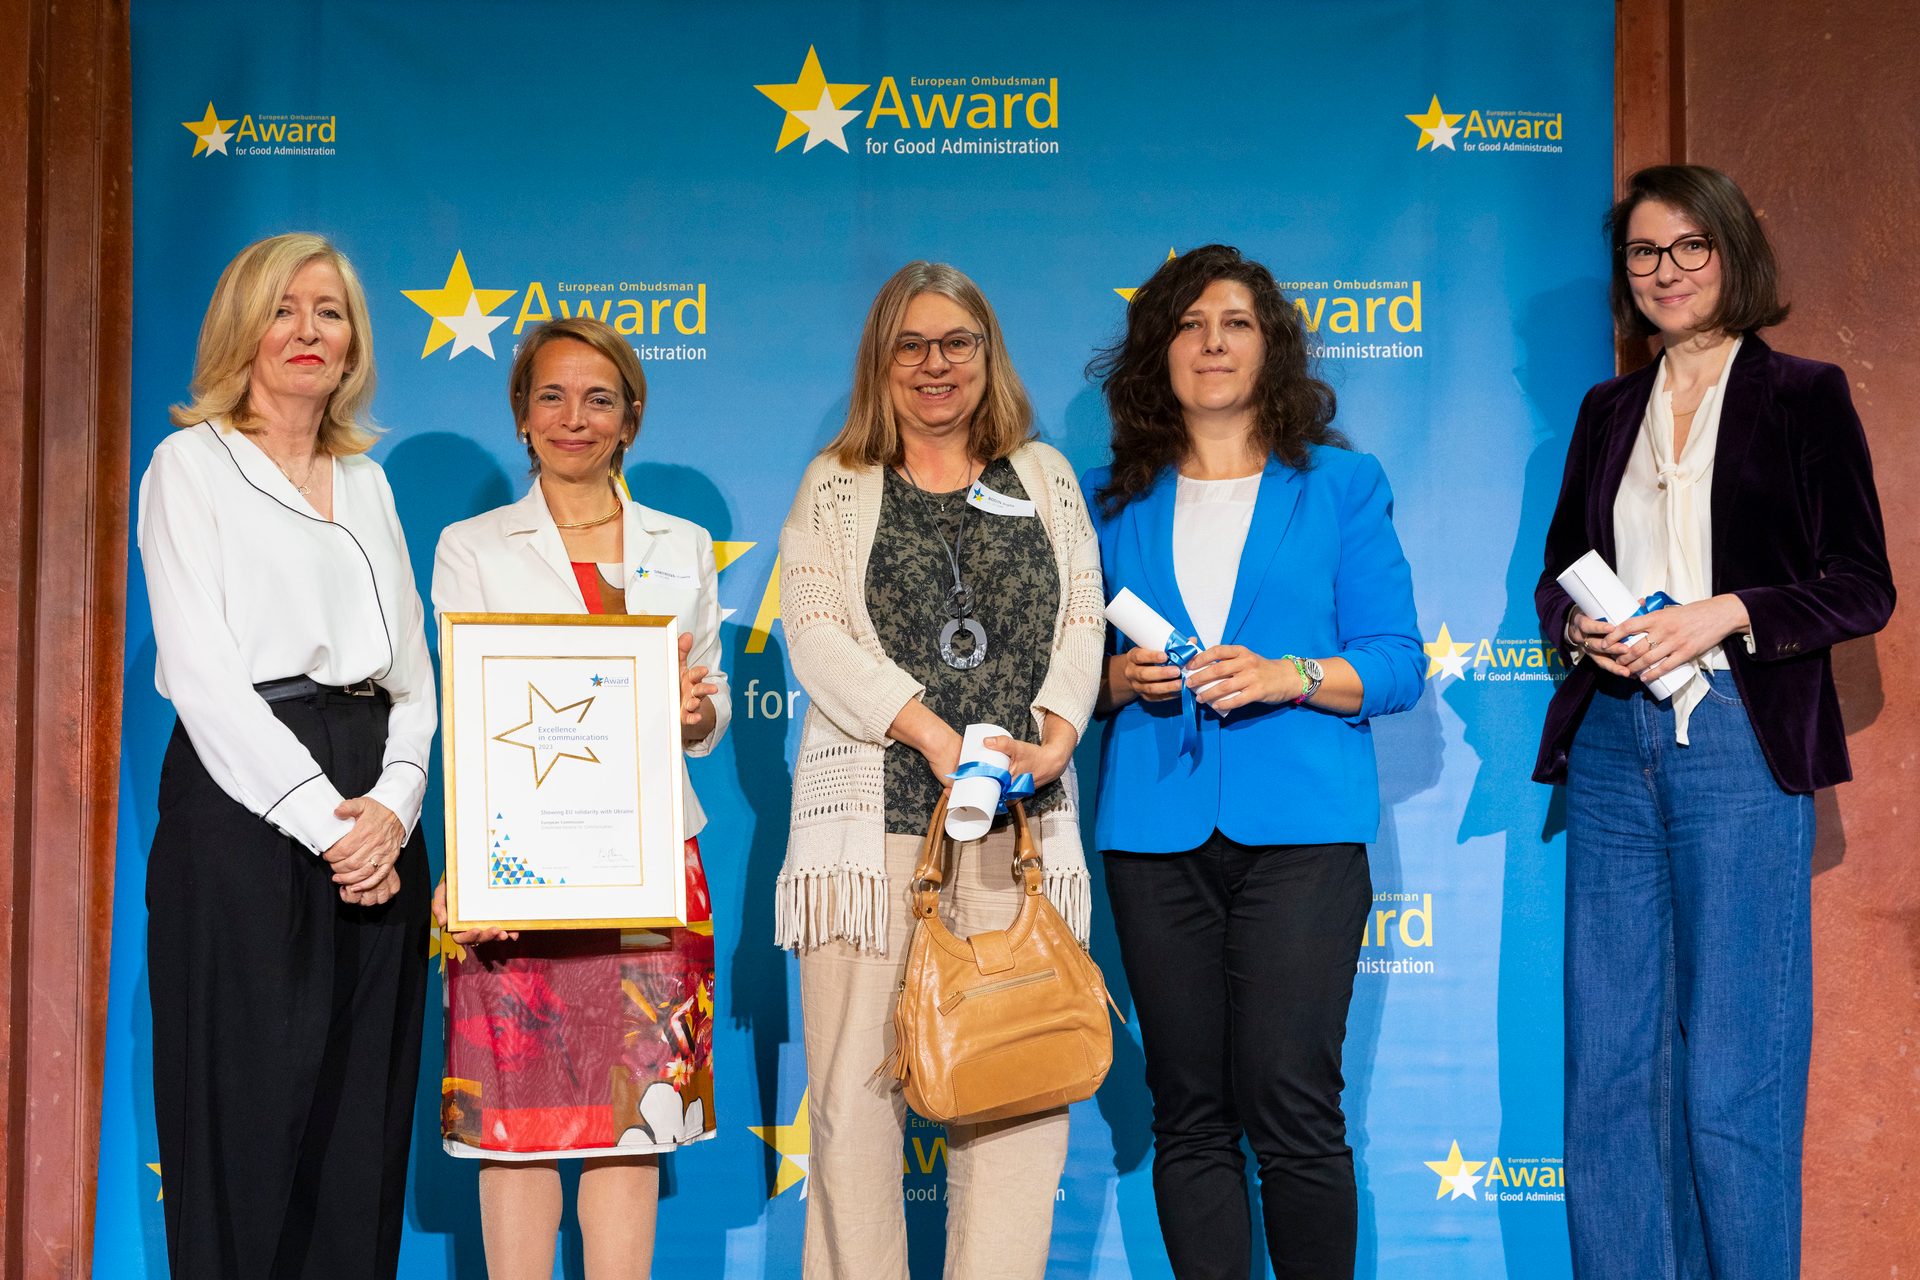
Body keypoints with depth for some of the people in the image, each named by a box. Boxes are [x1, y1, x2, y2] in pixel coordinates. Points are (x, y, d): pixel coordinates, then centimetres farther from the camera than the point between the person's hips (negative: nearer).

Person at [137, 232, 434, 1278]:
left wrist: (395, 804, -6)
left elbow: (412, 670, 13)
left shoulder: (367, 481, 19)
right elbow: (201, 670, -8)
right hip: (245, 806, -5)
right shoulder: (193, 464, 3)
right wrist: (321, 816, -14)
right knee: (251, 1112, -4)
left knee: (364, 1113, 5)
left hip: (376, 828, 5)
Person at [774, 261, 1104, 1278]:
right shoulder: (835, 486, 12)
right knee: (856, 1087, -4)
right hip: (874, 813, -2)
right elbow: (814, 633, -1)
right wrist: (936, 734, -13)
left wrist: (1054, 738, -7)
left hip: (1021, 818, 2)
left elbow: (1083, 621, 11)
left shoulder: (1045, 477, 19)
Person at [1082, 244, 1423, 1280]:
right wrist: (1120, 679, -5)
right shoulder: (1113, 499, 15)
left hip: (1299, 827, -2)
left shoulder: (1340, 485, 10)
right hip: (1154, 828, 2)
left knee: (1290, 1101, -10)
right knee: (1188, 1112, 2)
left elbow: (1396, 663, 5)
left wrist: (1287, 677, -11)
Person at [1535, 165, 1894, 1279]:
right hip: (1612, 746, 5)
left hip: (1739, 746, -4)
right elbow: (1559, 570, 20)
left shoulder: (1803, 396, 3)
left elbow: (1861, 588, -1)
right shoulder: (1608, 411, 17)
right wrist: (1579, 627, -3)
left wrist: (1725, 615, -14)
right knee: (1607, 1062, 5)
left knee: (1734, 1071, -4)